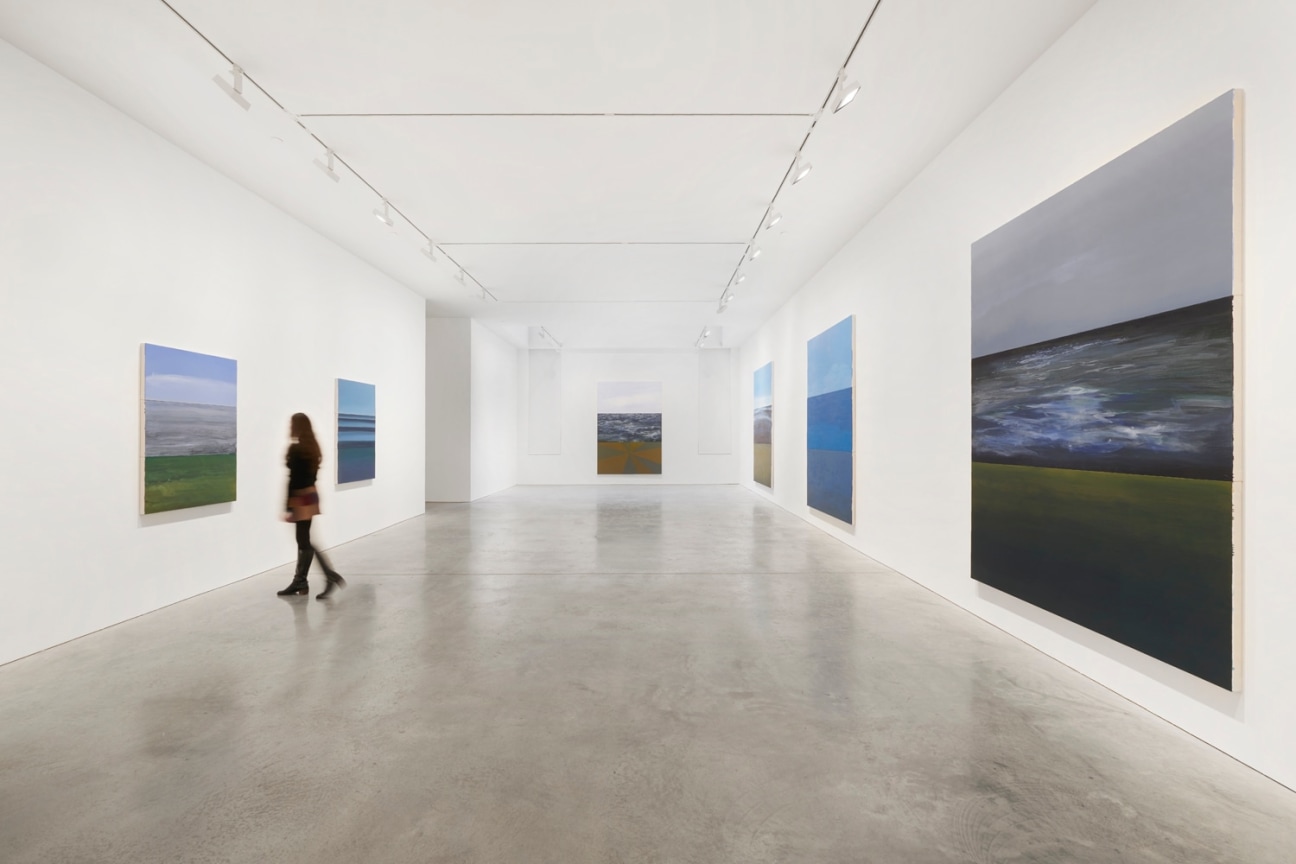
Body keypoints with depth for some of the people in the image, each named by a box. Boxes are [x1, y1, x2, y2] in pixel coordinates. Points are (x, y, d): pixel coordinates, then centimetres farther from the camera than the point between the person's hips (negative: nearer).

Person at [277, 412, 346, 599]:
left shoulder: (295, 449, -16)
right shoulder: (312, 447, 9)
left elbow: (293, 479, -17)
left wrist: (288, 507, -14)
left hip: (301, 498, -9)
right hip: (311, 495, 9)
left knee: (305, 542, -2)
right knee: (303, 540, 14)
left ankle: (331, 576, -3)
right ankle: (299, 582, 22)